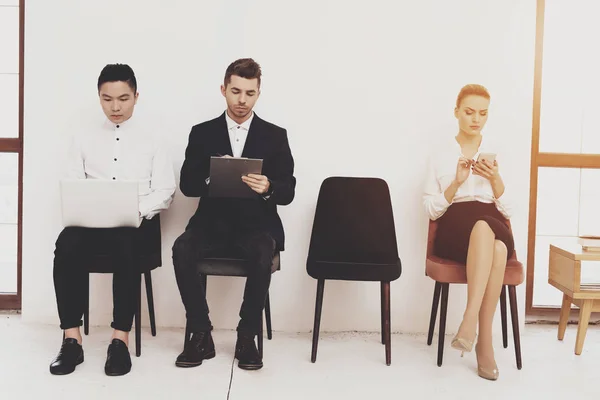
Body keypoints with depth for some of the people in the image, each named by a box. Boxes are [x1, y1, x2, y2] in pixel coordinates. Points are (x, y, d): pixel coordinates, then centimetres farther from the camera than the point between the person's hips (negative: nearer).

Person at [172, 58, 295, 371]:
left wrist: (267, 188, -23)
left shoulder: (275, 136, 6)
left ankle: (247, 338, -15)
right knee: (182, 249, -29)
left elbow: (288, 192, 0)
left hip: (257, 225, -1)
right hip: (213, 222, 1)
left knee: (262, 255, -34)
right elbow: (186, 185, 2)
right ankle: (200, 335, -14)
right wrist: (212, 179, -20)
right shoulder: (202, 133, 8)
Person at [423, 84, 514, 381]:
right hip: (455, 229, -2)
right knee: (484, 225, -40)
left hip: (495, 227, 2)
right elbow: (431, 211, 5)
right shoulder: (441, 155, 12)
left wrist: (496, 180, -5)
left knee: (498, 247, -39)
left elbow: (507, 211, 13)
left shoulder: (495, 155, 17)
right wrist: (457, 182, -9)